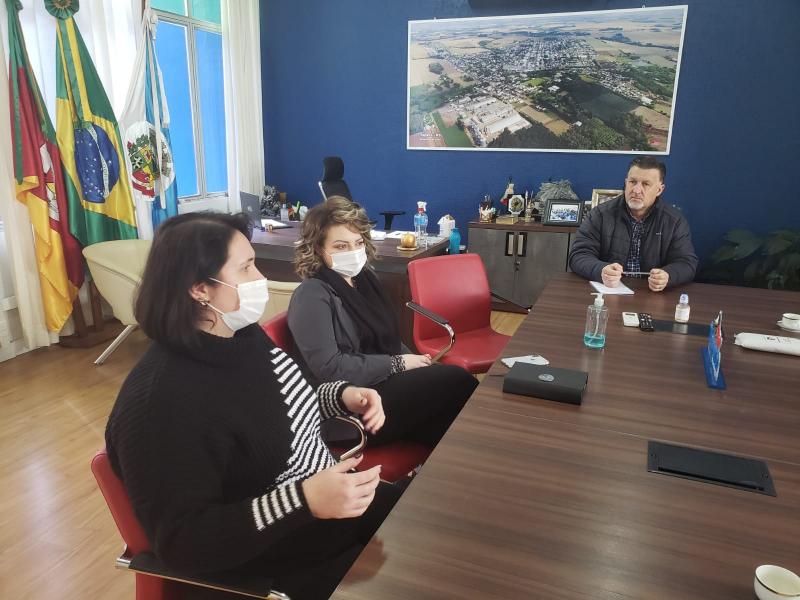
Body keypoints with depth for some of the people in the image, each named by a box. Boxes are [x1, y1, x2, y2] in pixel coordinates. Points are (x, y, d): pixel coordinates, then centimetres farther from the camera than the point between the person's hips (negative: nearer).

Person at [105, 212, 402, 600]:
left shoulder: (243, 335, -2)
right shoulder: (160, 401, -28)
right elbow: (181, 543, -27)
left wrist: (342, 396, -5)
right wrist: (303, 501, -35)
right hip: (275, 568, -8)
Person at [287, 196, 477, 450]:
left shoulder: (363, 279, 12)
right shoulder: (311, 296, -13)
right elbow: (329, 369, -21)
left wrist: (412, 362, -2)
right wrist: (397, 364, -15)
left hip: (386, 381, 8)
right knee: (456, 381, -16)